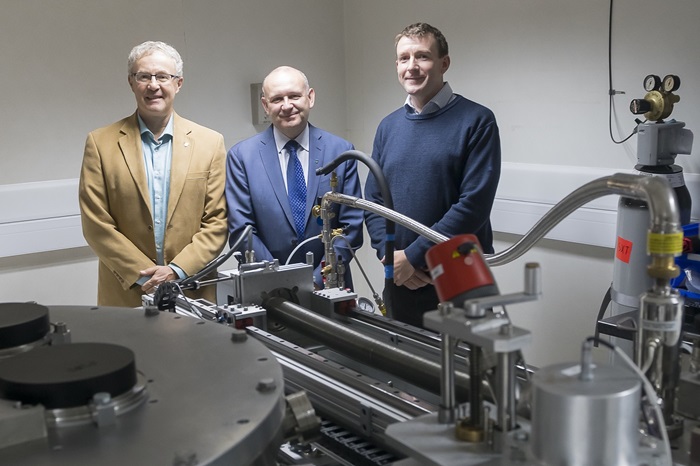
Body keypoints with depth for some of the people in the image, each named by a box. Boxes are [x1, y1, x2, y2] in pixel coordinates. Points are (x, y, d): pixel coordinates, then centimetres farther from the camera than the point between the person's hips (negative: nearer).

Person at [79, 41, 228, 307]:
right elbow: (96, 223, -4)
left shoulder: (210, 143, 2)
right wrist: (143, 276, -11)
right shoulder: (100, 143, 0)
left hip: (193, 294, 1)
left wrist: (177, 271, -12)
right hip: (125, 296, 0)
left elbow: (216, 223, -1)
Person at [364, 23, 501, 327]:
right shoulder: (388, 127, 8)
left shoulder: (477, 121, -8)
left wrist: (413, 256, -16)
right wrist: (389, 254, -8)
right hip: (399, 281, 5)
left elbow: (474, 204, -16)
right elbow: (372, 200, 9)